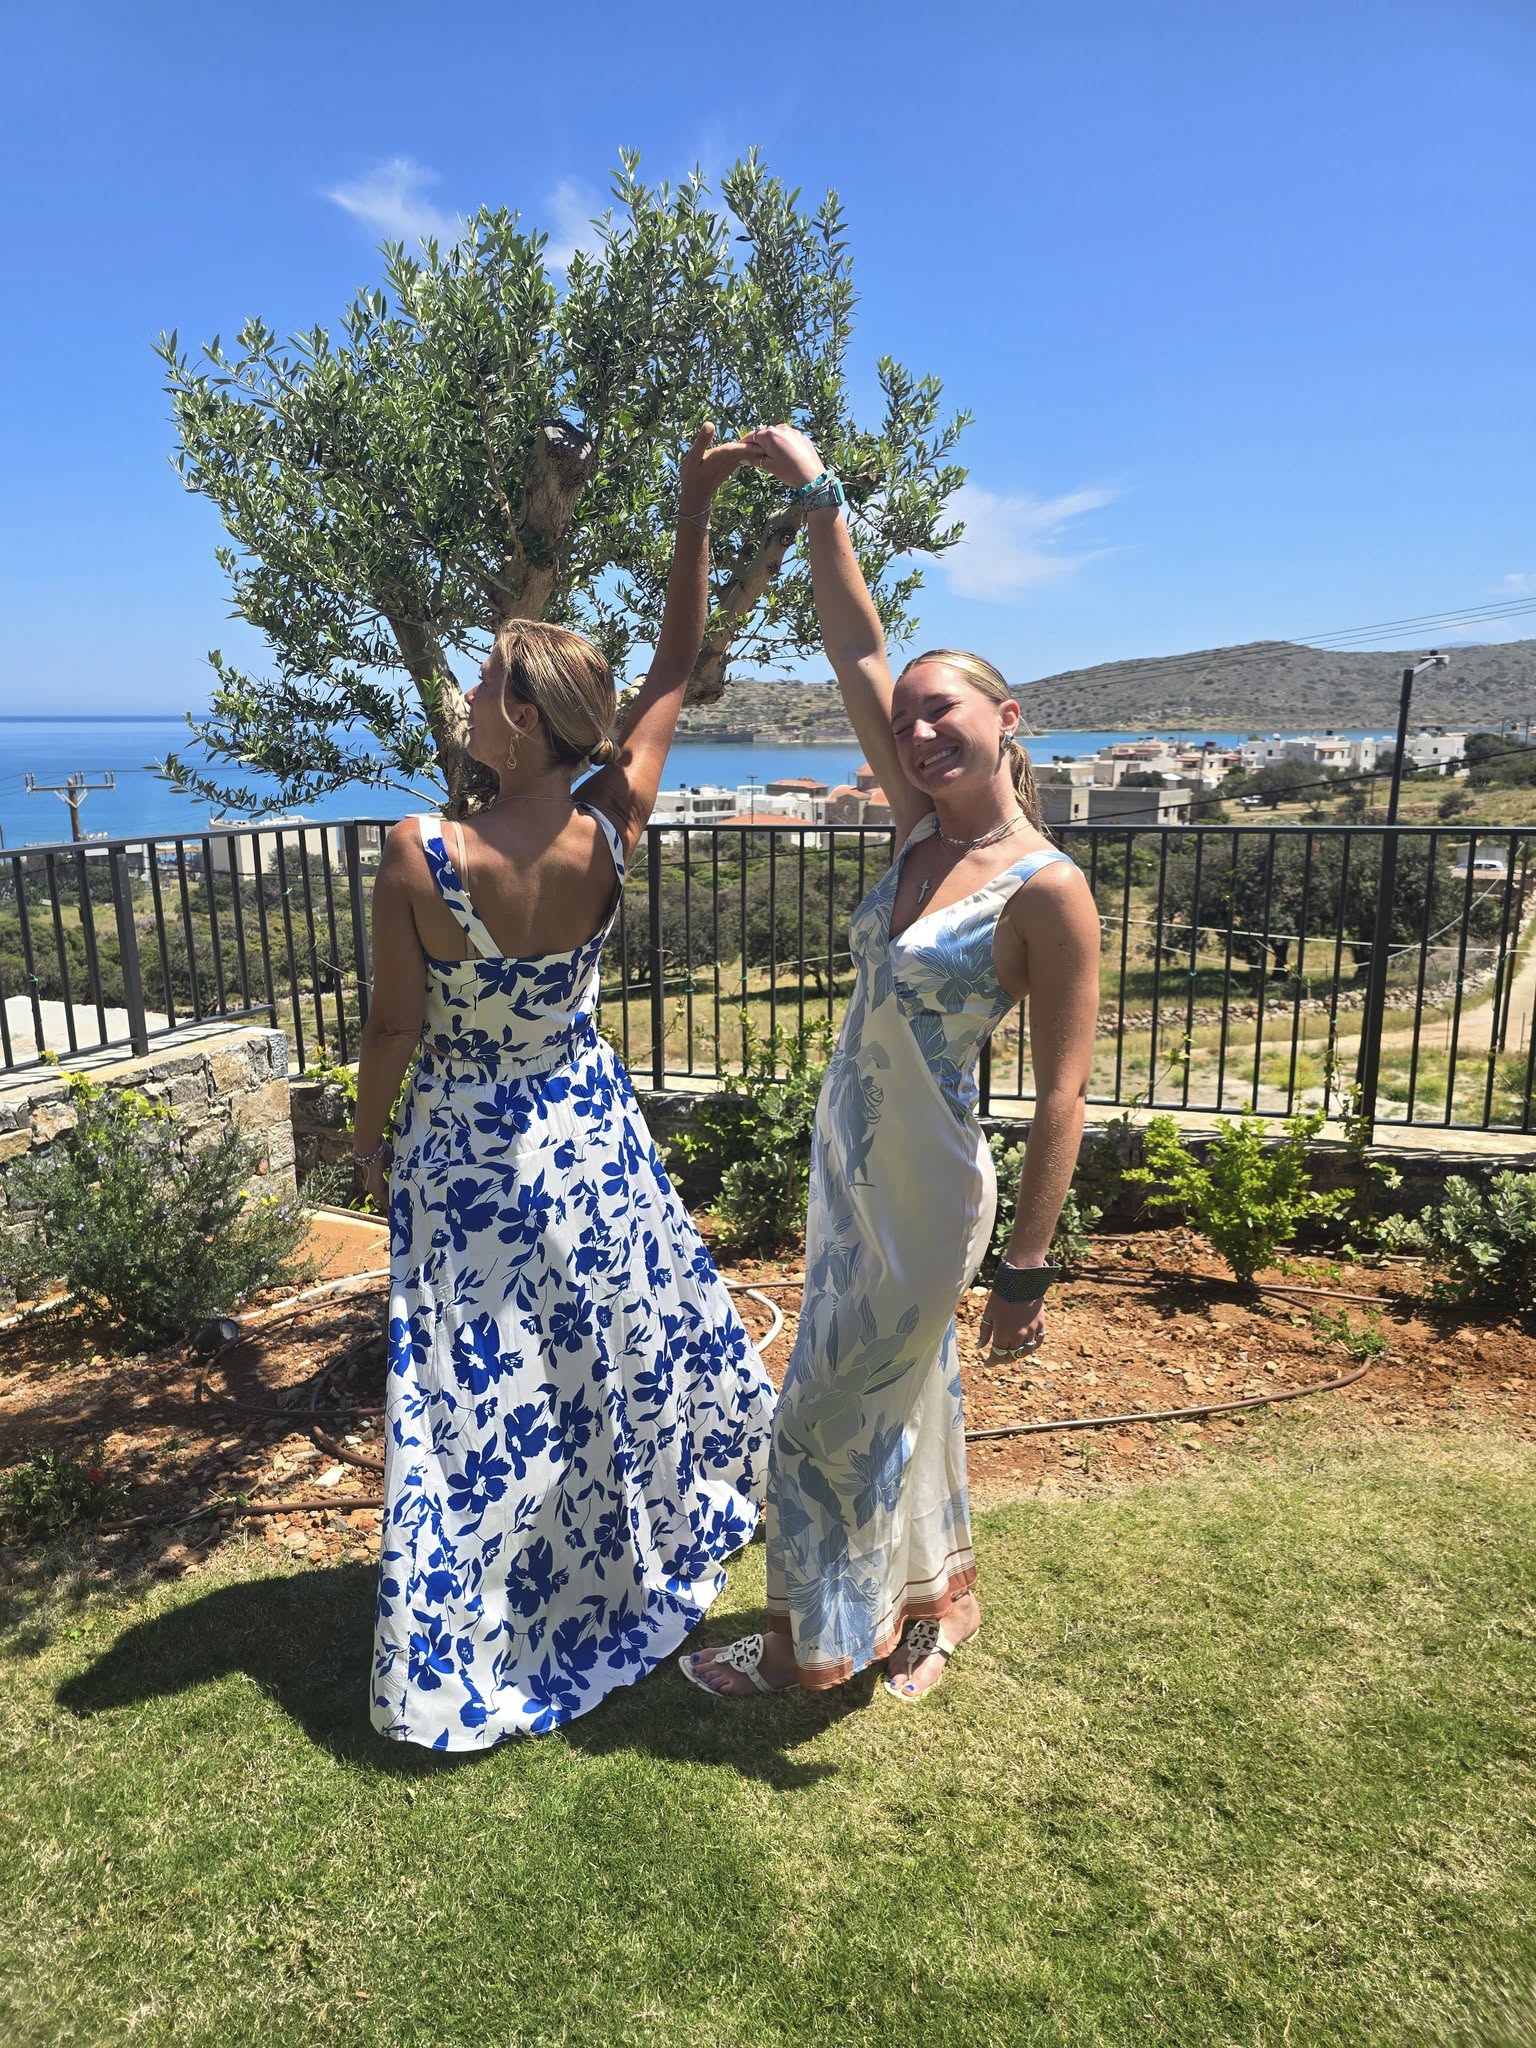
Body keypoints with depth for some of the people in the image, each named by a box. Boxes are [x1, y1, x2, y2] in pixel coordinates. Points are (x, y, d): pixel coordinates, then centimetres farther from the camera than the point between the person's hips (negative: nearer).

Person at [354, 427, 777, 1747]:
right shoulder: (612, 833, -18)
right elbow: (678, 669, -6)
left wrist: (368, 1141, 3)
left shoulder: (418, 855, -26)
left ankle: (463, 1666, 32)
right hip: (587, 1131, 3)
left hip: (463, 1150, -3)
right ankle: (658, 1542, 54)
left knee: (478, 1392, 12)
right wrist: (695, 512, -5)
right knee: (631, 1337, 26)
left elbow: (396, 1028, -15)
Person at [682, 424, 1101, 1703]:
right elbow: (856, 651, 0)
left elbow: (1061, 1098, -18)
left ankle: (805, 1643, 32)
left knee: (828, 1420, 8)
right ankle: (940, 1594, 45)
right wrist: (816, 498, -3)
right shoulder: (923, 834, 0)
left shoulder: (1045, 892, -19)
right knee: (906, 1395, 22)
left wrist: (1027, 1269, -18)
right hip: (848, 1168, 7)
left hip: (923, 1200, -7)